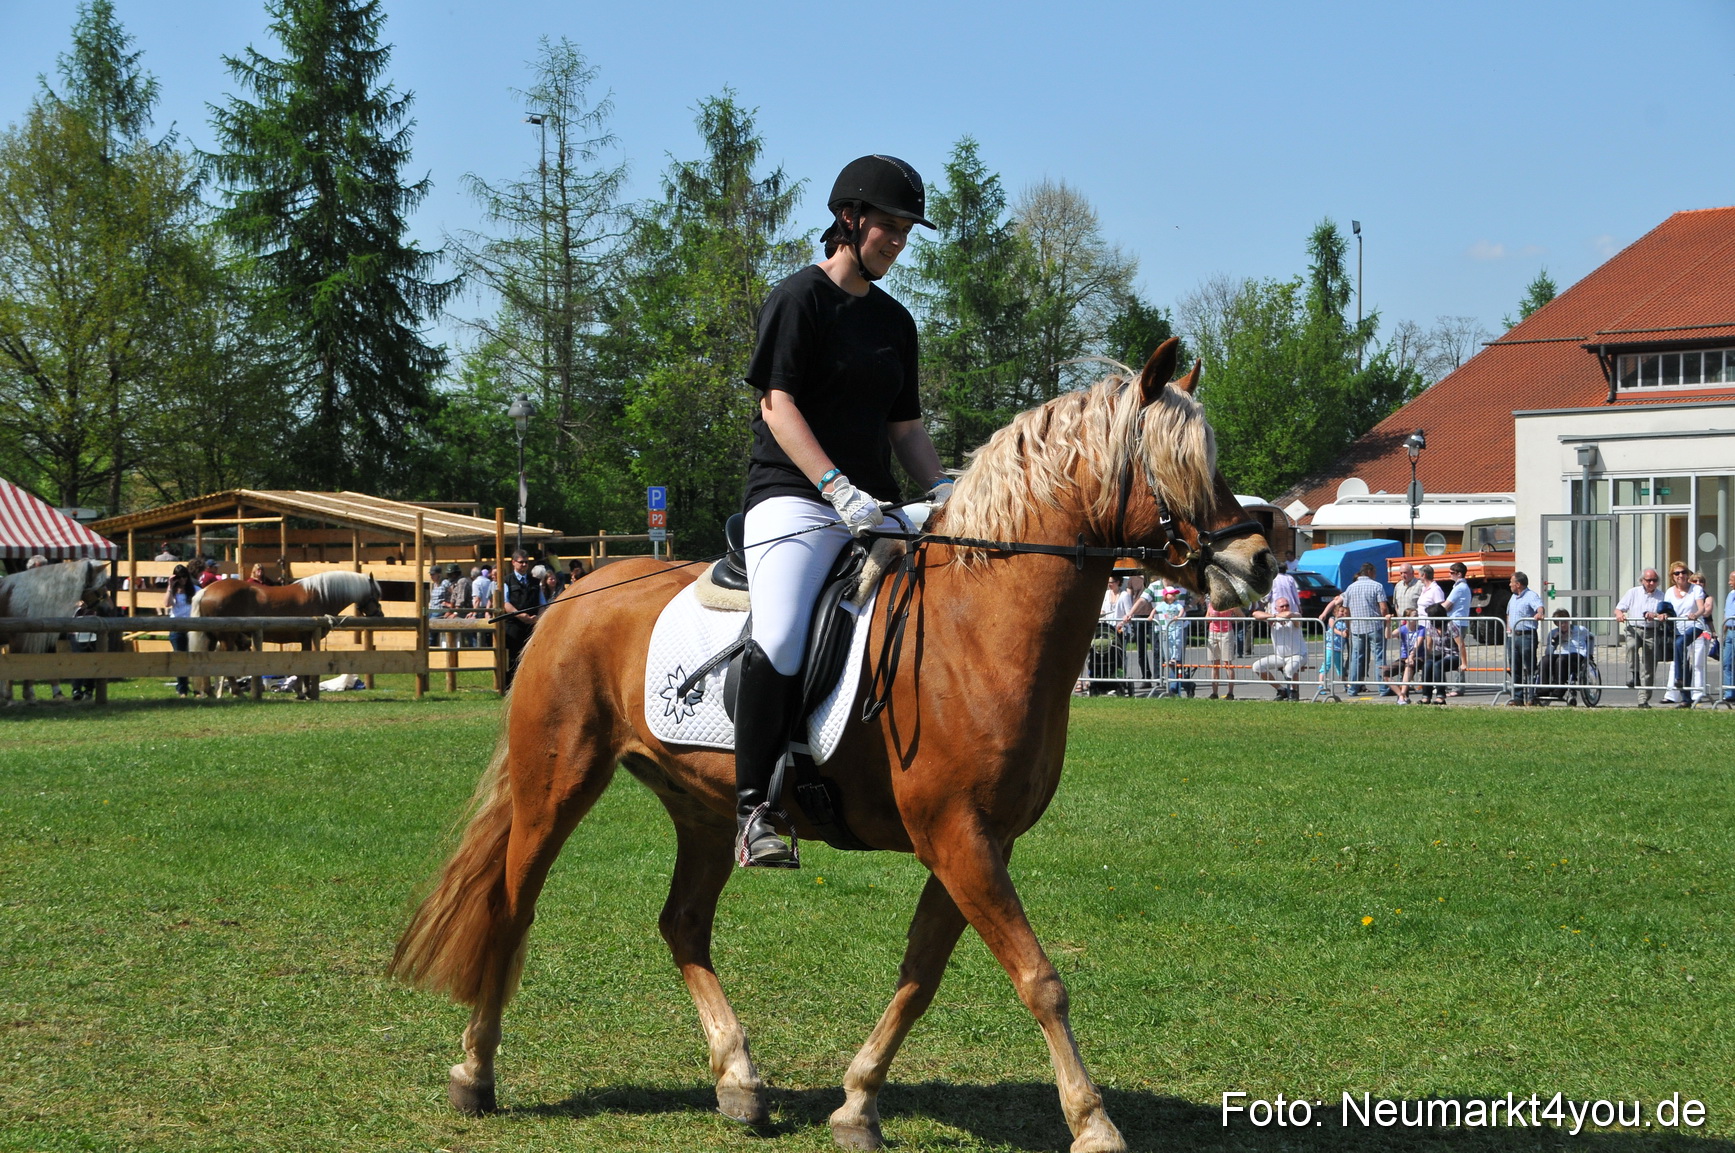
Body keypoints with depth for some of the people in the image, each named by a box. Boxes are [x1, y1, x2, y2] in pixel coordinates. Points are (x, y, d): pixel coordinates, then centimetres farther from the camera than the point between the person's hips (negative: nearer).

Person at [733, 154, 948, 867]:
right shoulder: (800, 298, -1)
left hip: (873, 509, 8)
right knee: (780, 640, -27)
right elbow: (779, 406, -10)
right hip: (795, 498, -8)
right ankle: (752, 807, -23)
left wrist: (942, 490, 4)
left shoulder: (895, 320, 20)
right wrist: (838, 488, -21)